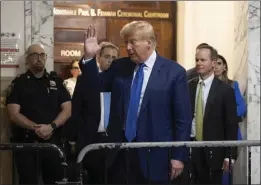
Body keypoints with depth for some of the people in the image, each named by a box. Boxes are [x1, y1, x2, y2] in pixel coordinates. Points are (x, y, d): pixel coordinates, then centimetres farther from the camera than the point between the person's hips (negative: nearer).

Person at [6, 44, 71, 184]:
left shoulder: (56, 83, 11)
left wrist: (51, 126, -14)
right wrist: (35, 128, -20)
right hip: (25, 142, -2)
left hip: (53, 141, 2)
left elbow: (67, 110, 3)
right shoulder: (19, 83, 3)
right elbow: (14, 114, -6)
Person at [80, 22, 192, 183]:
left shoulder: (174, 72, -4)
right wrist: (89, 57, 1)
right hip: (119, 150, 4)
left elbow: (183, 119, -4)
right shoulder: (119, 67, 7)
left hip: (154, 154, -4)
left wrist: (179, 156, -7)